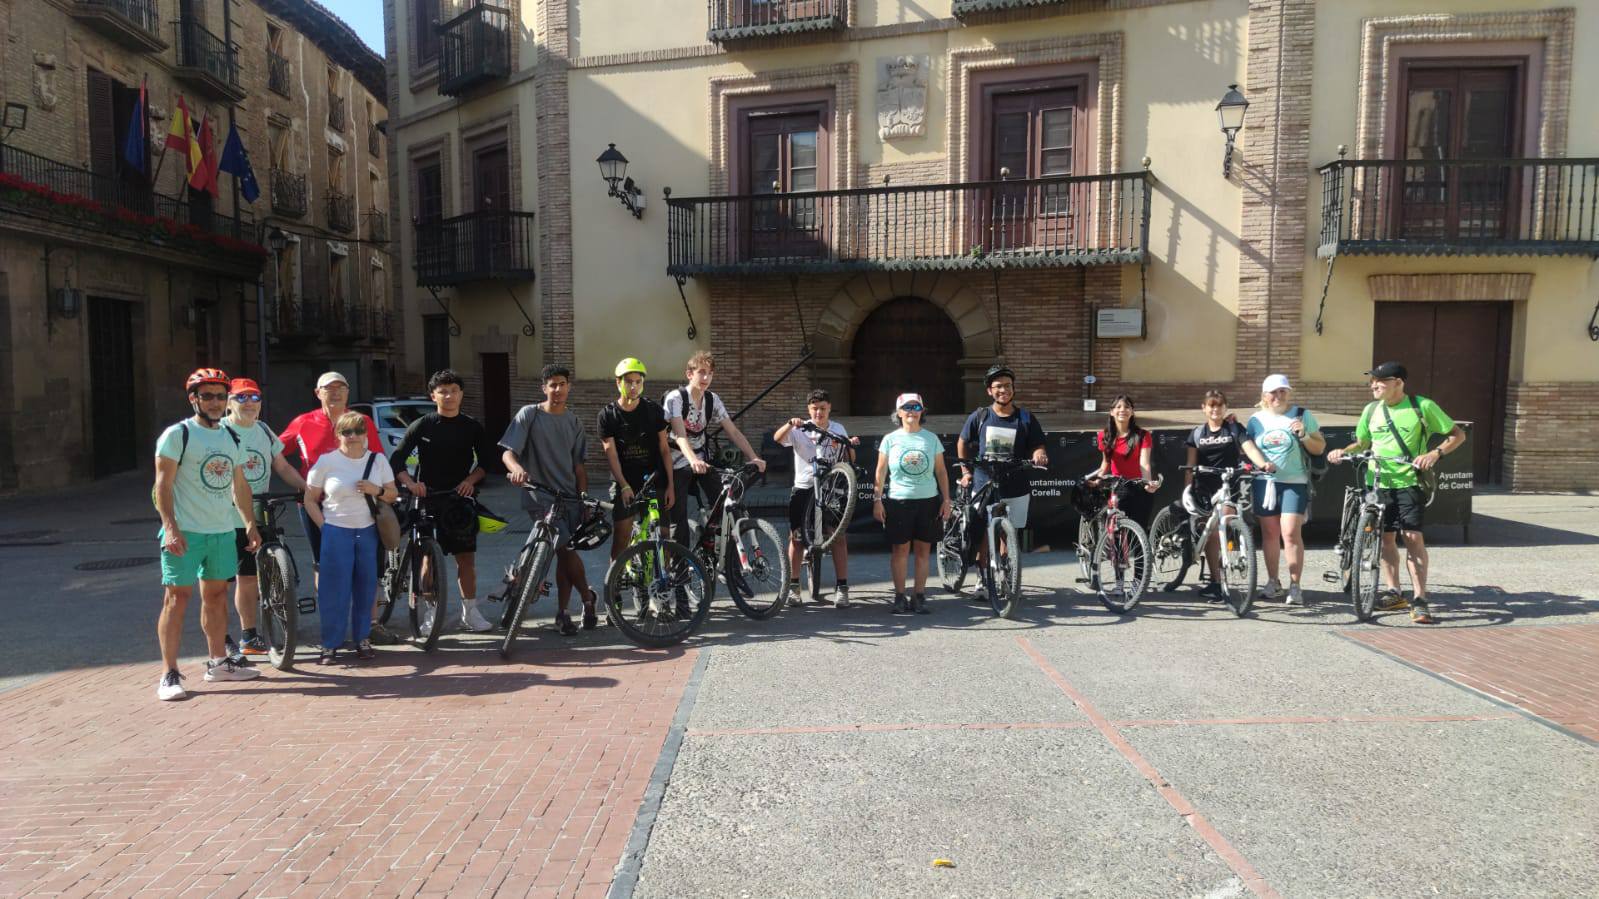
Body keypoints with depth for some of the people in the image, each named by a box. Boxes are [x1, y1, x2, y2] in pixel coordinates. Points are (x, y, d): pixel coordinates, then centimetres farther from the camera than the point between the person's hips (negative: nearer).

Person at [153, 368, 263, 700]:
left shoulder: (232, 437, 14)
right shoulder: (177, 435, -6)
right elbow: (163, 484, -10)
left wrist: (250, 524, 15)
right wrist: (171, 528, -19)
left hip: (223, 531, 6)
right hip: (186, 532, -6)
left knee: (216, 595, 13)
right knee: (177, 598, -5)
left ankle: (218, 662, 24)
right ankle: (169, 674, 0)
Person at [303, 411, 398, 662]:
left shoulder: (378, 460, 6)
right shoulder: (326, 461, -1)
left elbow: (393, 494, 9)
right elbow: (310, 500, 3)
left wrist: (376, 490, -11)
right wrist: (324, 526, -7)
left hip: (368, 532, 2)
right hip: (336, 532, -2)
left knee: (365, 588, 5)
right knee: (335, 589, -3)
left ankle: (363, 638, 16)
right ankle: (331, 643, 7)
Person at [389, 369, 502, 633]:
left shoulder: (472, 427, 6)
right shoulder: (422, 425, -1)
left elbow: (486, 461, 9)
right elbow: (396, 459, -3)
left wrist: (471, 480, -9)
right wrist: (410, 483, -19)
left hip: (461, 499, 2)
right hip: (429, 498, -2)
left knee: (466, 557, 5)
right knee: (430, 557, 0)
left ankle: (470, 611, 15)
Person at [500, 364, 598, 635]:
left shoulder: (573, 421, 11)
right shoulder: (529, 414, -3)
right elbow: (508, 452, -11)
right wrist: (517, 468, -32)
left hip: (569, 497, 4)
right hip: (540, 497, -4)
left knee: (564, 554, 5)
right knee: (566, 549, -13)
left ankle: (563, 613, 15)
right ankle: (588, 599, 8)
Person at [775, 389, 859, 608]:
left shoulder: (838, 429, 9)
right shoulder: (800, 429, 0)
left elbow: (848, 459, 11)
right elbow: (777, 438, -18)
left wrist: (851, 446, -9)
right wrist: (790, 424, -35)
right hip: (804, 486, -1)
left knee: (838, 536, -4)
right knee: (796, 535, 2)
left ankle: (842, 588, 1)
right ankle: (793, 586, 12)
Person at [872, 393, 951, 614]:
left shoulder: (931, 438, 6)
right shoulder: (890, 439, 3)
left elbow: (941, 471, 8)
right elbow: (881, 472, 4)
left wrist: (946, 499, 4)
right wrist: (877, 500, -2)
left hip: (928, 500, 1)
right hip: (898, 501, -1)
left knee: (923, 549, 4)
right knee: (900, 549, 0)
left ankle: (919, 596, 11)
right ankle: (900, 596, 9)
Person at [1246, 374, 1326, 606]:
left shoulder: (1302, 415, 3)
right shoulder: (1256, 419, 8)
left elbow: (1320, 448, 4)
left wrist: (1304, 435, -12)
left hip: (1294, 483, -2)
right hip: (1264, 482, 3)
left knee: (1291, 533, -10)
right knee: (1269, 533, 8)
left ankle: (1295, 586, -1)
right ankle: (1273, 582, 20)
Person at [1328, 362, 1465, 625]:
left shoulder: (1422, 406, -4)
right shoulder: (1371, 410, 7)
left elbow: (1458, 434, 1)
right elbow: (1362, 443, 19)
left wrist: (1436, 453, -16)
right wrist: (1343, 451, -1)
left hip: (1410, 482, -4)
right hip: (1379, 483, 4)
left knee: (1413, 536, -10)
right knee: (1386, 536, 9)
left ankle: (1420, 599, -5)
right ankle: (1393, 592, 22)